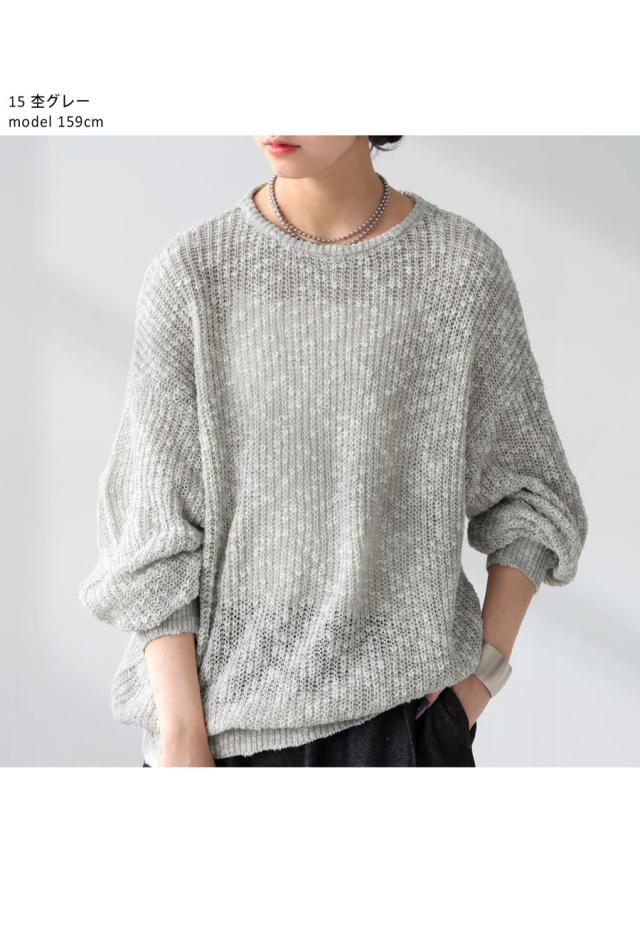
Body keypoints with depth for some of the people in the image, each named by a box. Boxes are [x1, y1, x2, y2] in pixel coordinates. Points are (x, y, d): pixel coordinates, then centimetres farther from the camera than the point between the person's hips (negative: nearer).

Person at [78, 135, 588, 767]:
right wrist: (182, 739, -9)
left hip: (405, 706, 0)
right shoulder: (189, 273, -6)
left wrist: (485, 673, -1)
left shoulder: (466, 265, -4)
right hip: (226, 712, 0)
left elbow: (528, 491, 5)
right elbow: (154, 527, -6)